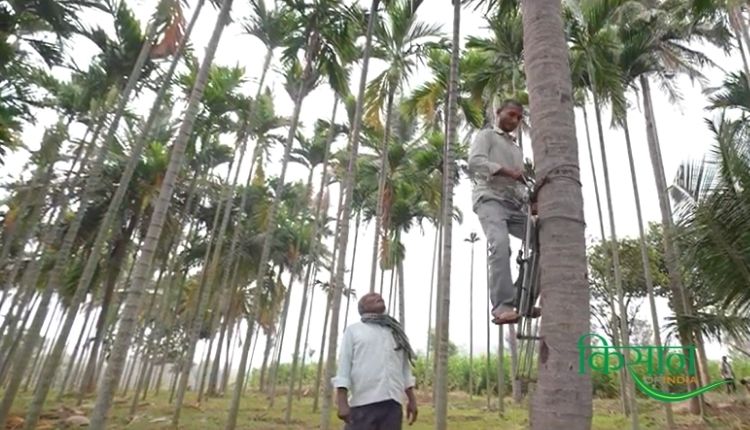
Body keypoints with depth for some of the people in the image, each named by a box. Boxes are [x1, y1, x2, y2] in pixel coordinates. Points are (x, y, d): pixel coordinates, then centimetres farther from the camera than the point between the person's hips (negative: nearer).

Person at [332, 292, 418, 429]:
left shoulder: (396, 332, 22)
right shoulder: (353, 330, 9)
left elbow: (405, 370, 22)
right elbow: (344, 366, 0)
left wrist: (412, 399, 14)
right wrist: (342, 402, -10)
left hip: (392, 403, 4)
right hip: (363, 403, -3)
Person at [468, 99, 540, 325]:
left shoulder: (516, 149, 34)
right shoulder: (486, 135, 13)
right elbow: (475, 162, -8)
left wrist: (530, 201, 6)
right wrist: (508, 172, -17)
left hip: (514, 205, 7)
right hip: (490, 199, -7)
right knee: (501, 245, -30)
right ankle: (503, 306, -34)